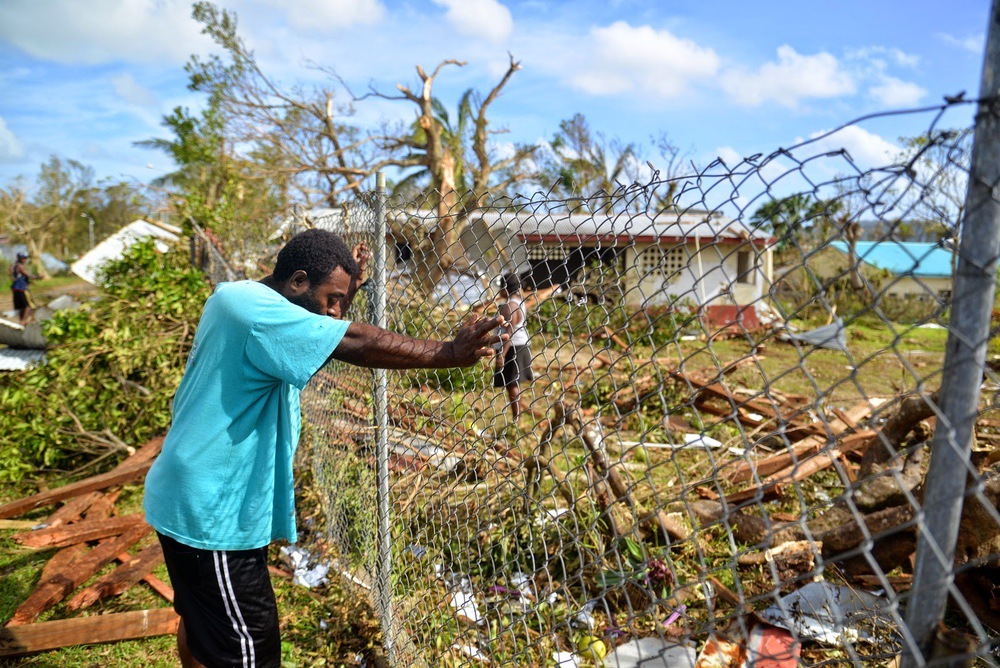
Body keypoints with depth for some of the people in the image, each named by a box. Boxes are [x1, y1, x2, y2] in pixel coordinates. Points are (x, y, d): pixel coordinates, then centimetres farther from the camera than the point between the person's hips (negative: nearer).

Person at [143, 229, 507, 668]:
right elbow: (358, 344, -31)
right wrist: (447, 354, -29)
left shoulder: (237, 298, 8)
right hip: (212, 516, -11)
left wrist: (347, 291, 5)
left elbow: (329, 343, 17)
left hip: (193, 503, 11)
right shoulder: (255, 309, -23)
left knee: (199, 624, 26)